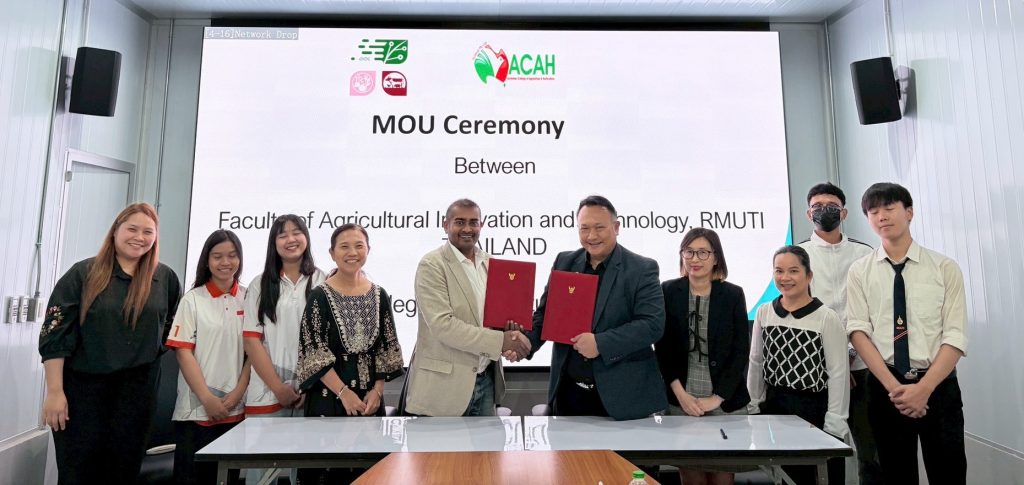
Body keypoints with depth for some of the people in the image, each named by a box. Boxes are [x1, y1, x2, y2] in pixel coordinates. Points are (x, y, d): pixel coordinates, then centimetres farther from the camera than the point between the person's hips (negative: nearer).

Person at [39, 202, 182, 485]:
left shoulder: (166, 278, 3)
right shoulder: (83, 274, -4)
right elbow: (55, 333, -7)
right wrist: (54, 392, -10)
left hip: (137, 389, 2)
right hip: (82, 387, -2)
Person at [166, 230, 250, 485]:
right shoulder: (192, 299, 0)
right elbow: (183, 352, -5)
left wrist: (238, 393, -6)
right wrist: (207, 399, -11)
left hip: (236, 409, 2)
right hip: (197, 409, -2)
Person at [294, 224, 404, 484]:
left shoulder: (379, 295, 5)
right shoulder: (320, 296, -6)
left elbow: (387, 348, 7)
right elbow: (314, 353, -9)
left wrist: (377, 390, -3)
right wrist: (344, 392, -13)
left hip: (369, 398, 4)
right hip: (329, 396, -3)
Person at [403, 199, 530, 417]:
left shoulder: (489, 263, 8)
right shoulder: (432, 265, -13)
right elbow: (442, 325, -21)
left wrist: (511, 335, -8)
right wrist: (500, 341, -22)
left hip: (487, 379, 6)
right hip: (445, 383, -6)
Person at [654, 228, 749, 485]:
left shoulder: (733, 294, 2)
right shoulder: (668, 291, 1)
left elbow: (741, 351, 0)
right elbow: (662, 347, 1)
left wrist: (717, 397, -7)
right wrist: (680, 393, -8)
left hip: (726, 402, 1)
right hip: (681, 400, 0)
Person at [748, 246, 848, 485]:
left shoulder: (827, 317, -10)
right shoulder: (764, 312, 2)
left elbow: (838, 373, -9)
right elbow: (756, 362, 8)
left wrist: (834, 423, -11)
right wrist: (754, 404, 9)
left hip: (815, 408, -3)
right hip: (774, 405, 4)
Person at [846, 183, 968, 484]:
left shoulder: (945, 267, 1)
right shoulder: (860, 272, 3)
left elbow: (956, 336, -5)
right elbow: (858, 331, -5)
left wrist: (923, 388, -16)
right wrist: (893, 387, -15)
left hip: (939, 385, 0)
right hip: (884, 386, 1)